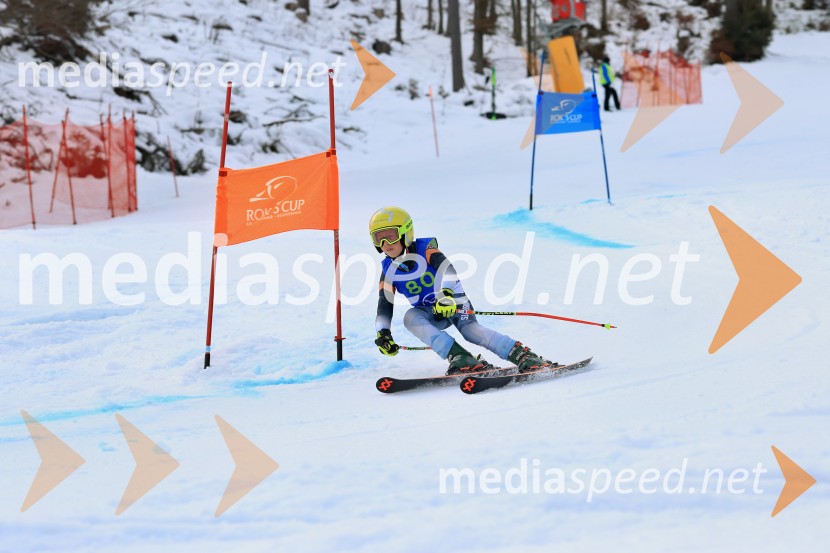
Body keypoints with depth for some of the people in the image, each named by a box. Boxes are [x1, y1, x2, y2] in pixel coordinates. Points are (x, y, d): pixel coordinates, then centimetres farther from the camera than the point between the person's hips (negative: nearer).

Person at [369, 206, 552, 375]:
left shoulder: (425, 249, -15)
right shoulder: (388, 271, -2)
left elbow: (447, 269, -32)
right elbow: (384, 306, -3)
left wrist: (446, 293, -51)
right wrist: (383, 333, -19)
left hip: (453, 301, -4)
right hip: (429, 312, 4)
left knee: (469, 329, -32)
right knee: (410, 317, -29)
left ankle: (523, 356, -37)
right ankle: (460, 358, -42)